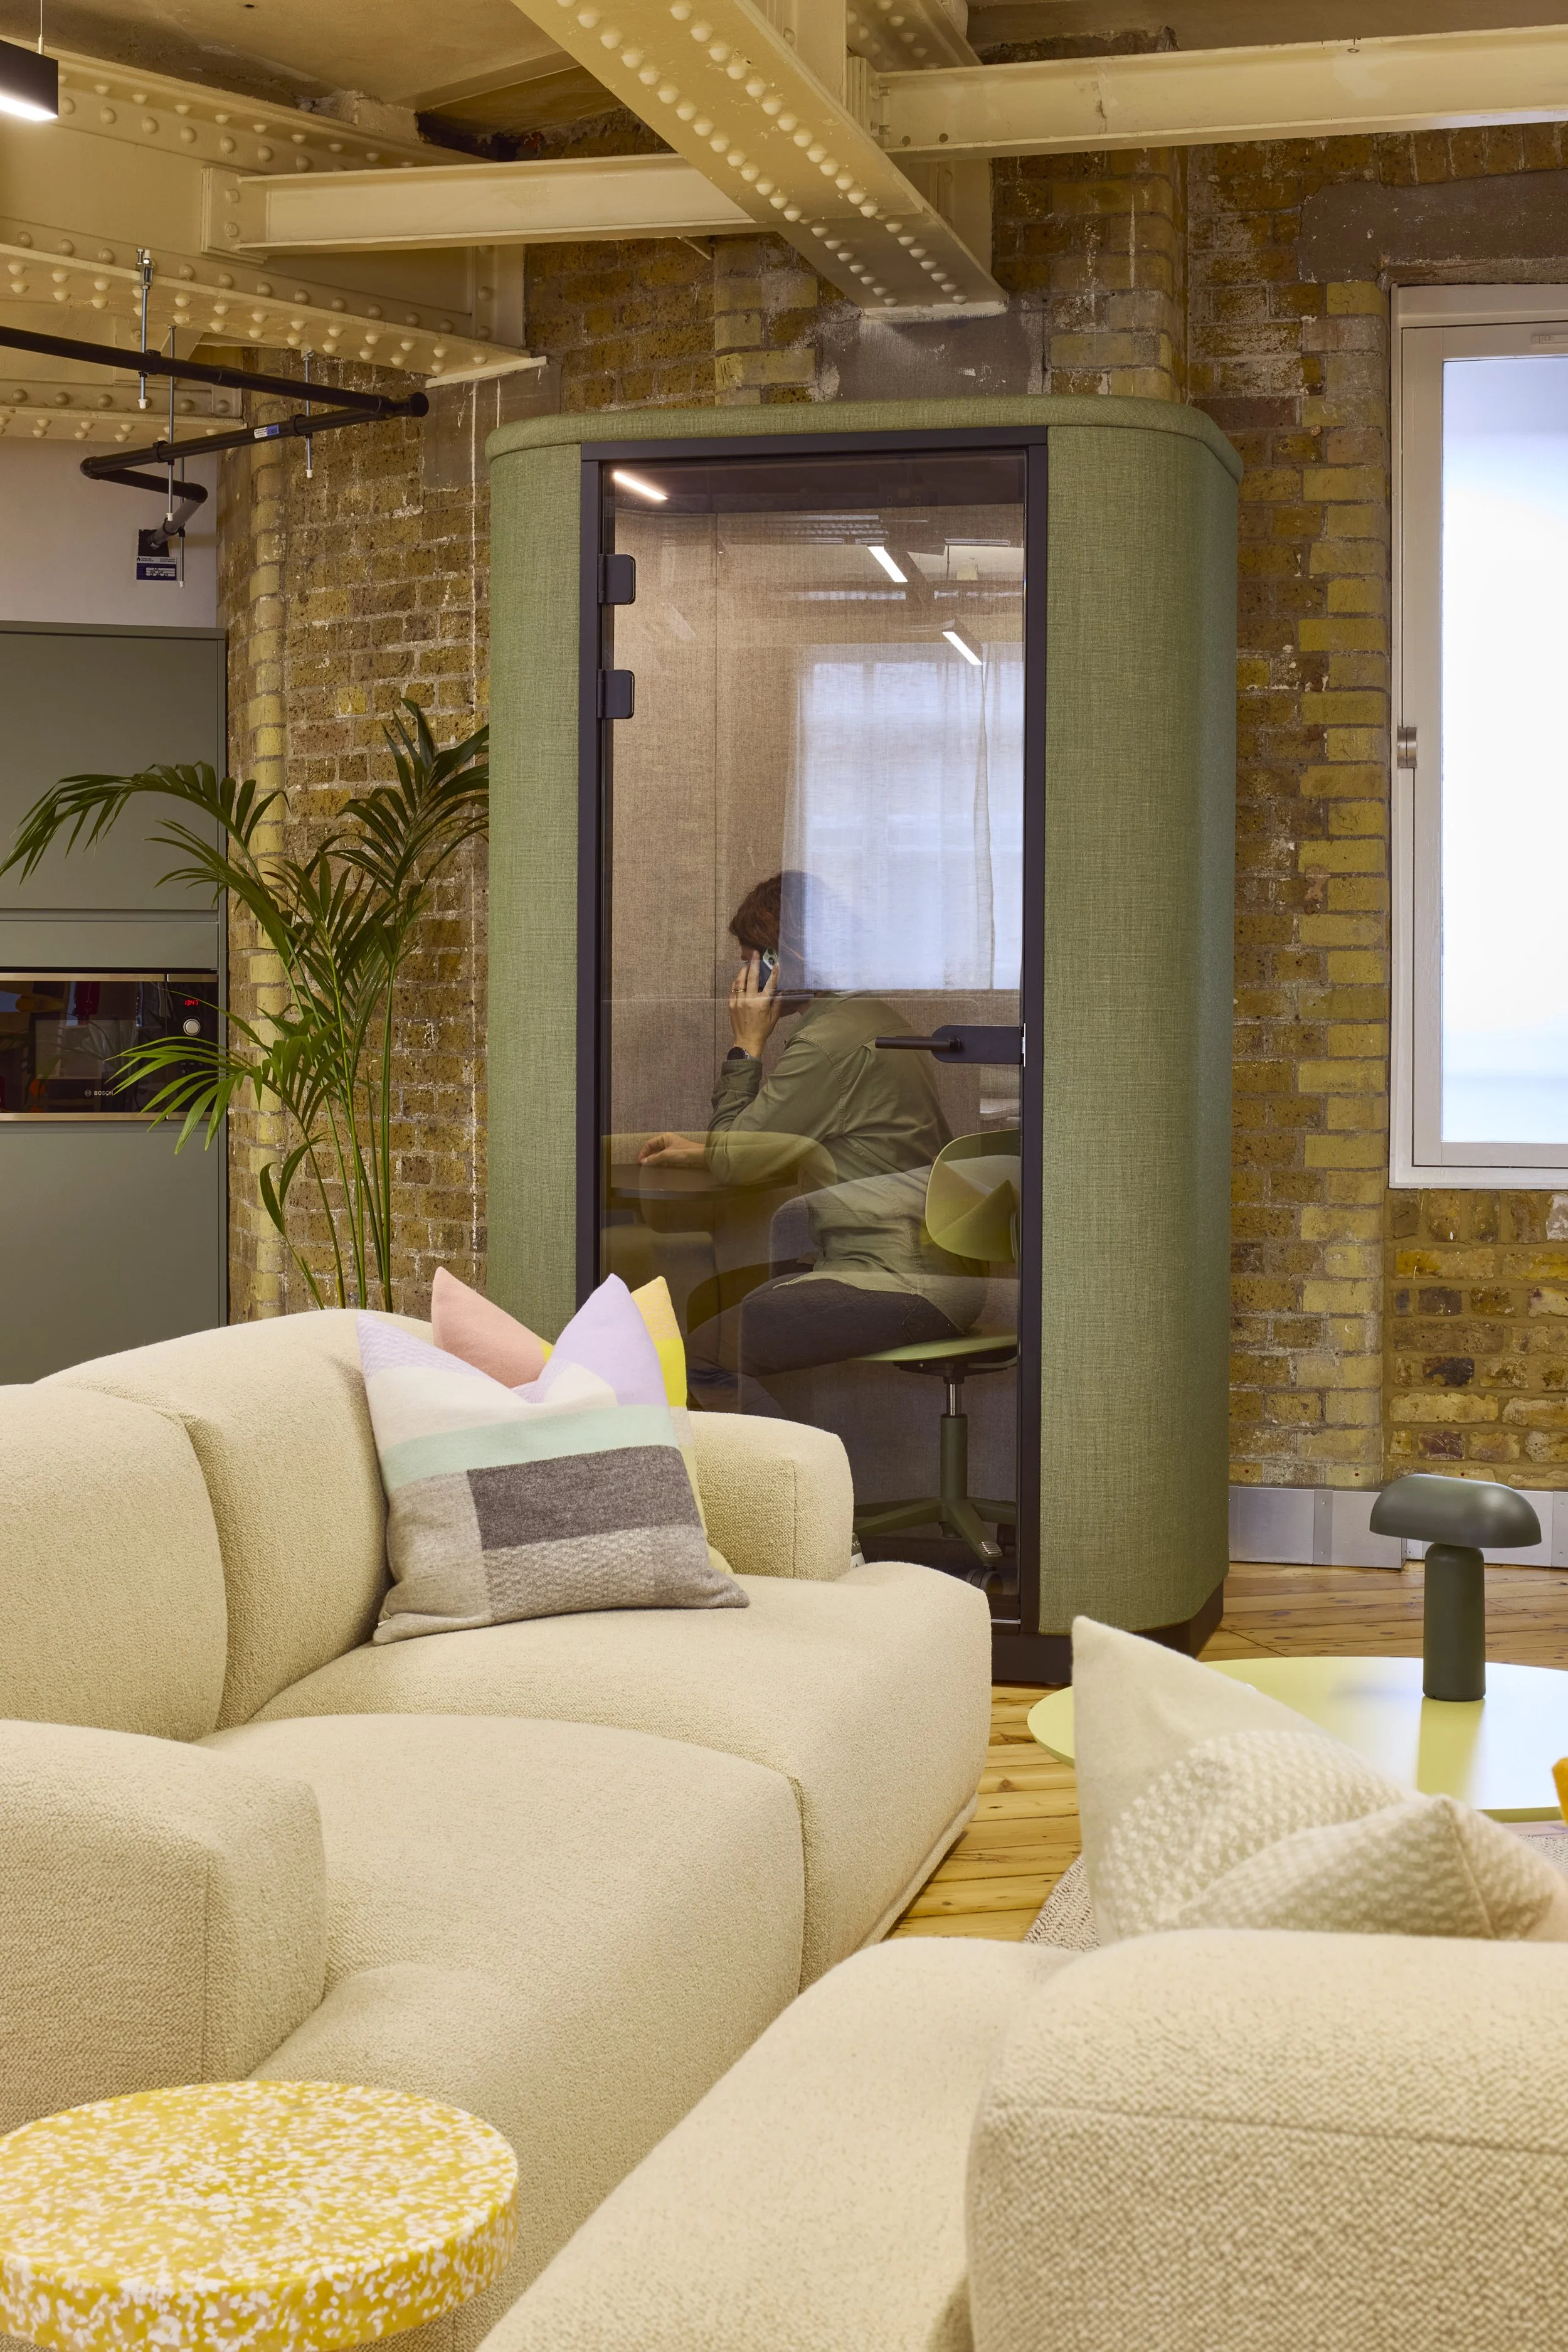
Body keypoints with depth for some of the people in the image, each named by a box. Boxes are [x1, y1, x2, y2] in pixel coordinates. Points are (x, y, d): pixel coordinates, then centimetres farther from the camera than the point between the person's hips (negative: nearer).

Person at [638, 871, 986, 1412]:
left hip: (900, 1282, -11)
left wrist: (747, 1046, 0)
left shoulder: (831, 1042, -16)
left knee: (704, 1355, -12)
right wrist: (700, 1151, 24)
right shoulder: (874, 1018, 16)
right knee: (715, 1303, 18)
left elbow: (734, 1163, -8)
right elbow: (806, 1152, 28)